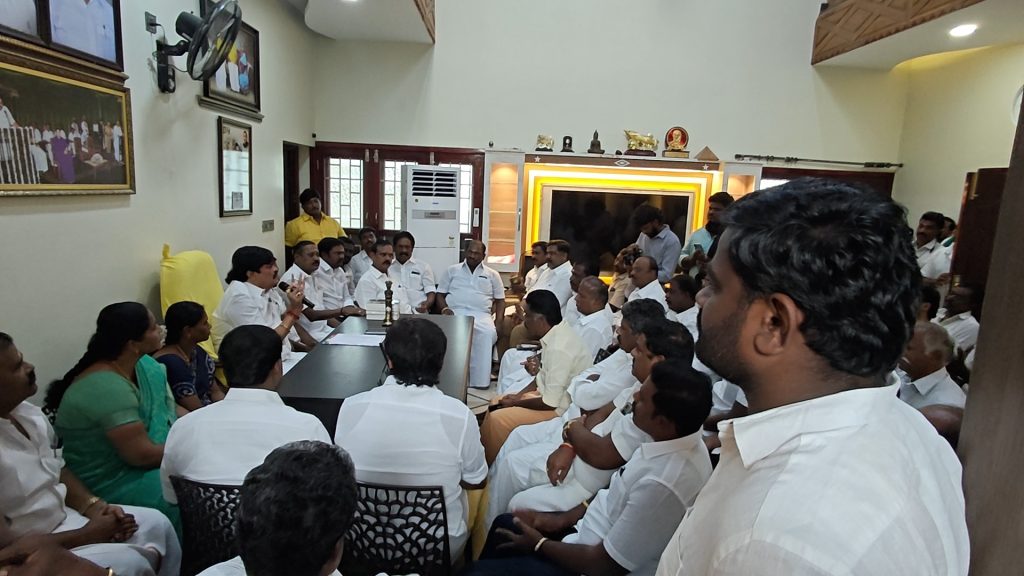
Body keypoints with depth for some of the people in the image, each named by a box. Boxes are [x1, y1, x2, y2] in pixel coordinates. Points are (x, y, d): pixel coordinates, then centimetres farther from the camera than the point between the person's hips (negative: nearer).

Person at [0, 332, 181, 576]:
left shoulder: (26, 412, -1)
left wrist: (94, 506, -2)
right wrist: (87, 535, -16)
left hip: (63, 518, 8)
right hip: (32, 556, -8)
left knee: (156, 524, 3)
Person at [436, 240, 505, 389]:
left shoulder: (492, 274, 17)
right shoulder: (452, 270, 17)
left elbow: (500, 300, 16)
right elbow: (440, 294, 15)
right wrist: (444, 309, -7)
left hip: (481, 315, 0)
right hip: (455, 312, 0)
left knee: (488, 333, -35)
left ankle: (479, 380, -30)